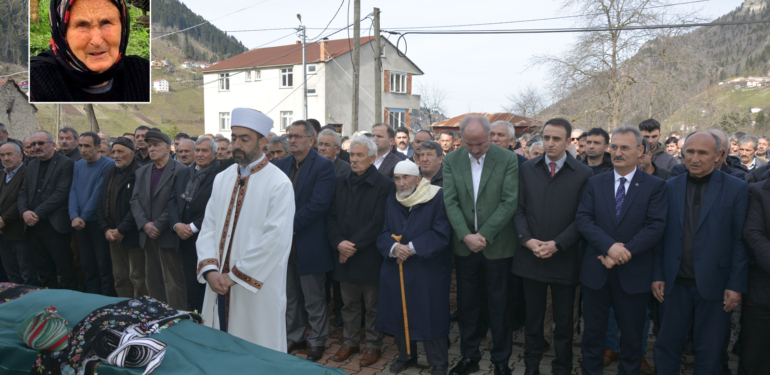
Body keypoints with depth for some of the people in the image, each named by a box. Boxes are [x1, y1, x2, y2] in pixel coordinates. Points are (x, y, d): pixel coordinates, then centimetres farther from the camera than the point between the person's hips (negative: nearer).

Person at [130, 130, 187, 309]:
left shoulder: (179, 170, -8)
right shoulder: (142, 172, 15)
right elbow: (135, 200, 8)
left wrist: (158, 225, -14)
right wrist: (144, 224, -6)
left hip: (168, 235, -7)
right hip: (147, 235, 7)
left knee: (173, 282, -3)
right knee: (152, 280, 12)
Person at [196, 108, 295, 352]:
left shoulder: (279, 184, -11)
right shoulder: (222, 179, 9)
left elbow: (276, 240, -18)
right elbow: (208, 228, 7)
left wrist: (234, 275, -14)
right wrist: (210, 269, -8)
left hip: (257, 290, -5)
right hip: (219, 285, 5)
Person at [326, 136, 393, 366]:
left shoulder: (384, 185, -10)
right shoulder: (341, 183, 8)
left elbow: (378, 223, -15)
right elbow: (331, 216, 6)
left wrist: (353, 245, -15)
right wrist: (339, 242, -9)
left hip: (369, 256, -5)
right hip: (344, 254, 5)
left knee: (373, 305, 9)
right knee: (349, 303, 16)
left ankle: (373, 345, 25)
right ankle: (350, 341, 32)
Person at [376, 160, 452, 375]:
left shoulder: (437, 197, -10)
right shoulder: (392, 200, 7)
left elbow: (441, 234, -16)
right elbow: (384, 233, 3)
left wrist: (412, 248, -20)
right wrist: (393, 248, -19)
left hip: (429, 269, -5)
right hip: (396, 268, 5)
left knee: (431, 315, 0)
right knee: (399, 313, 11)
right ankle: (406, 355, 32)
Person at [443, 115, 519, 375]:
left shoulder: (508, 160, -6)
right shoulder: (451, 161, 1)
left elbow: (509, 202, -10)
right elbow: (450, 202, -4)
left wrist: (484, 235, -15)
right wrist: (466, 236, -14)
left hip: (497, 245, -2)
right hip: (464, 245, 2)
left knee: (500, 305, 8)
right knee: (466, 304, 12)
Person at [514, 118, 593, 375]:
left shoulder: (583, 174, -3)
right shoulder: (526, 169, 5)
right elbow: (519, 209, 4)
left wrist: (557, 244, -15)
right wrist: (527, 239, -10)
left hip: (564, 259, -2)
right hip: (531, 256, 2)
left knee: (564, 320, 12)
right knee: (533, 316, 14)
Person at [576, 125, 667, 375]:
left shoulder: (655, 186, -2)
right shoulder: (595, 183, 5)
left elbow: (655, 226, -11)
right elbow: (583, 219, -6)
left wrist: (624, 252, -21)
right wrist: (610, 246, -20)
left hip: (633, 273, -1)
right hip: (596, 270, 2)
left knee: (632, 336, 14)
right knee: (593, 333, 14)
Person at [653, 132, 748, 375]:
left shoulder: (736, 189, -2)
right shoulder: (670, 187, 4)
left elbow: (740, 240, -4)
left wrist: (736, 285, -8)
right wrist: (657, 275, 0)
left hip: (714, 286, -2)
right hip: (675, 283, 2)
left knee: (709, 353, 11)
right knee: (667, 345, 11)